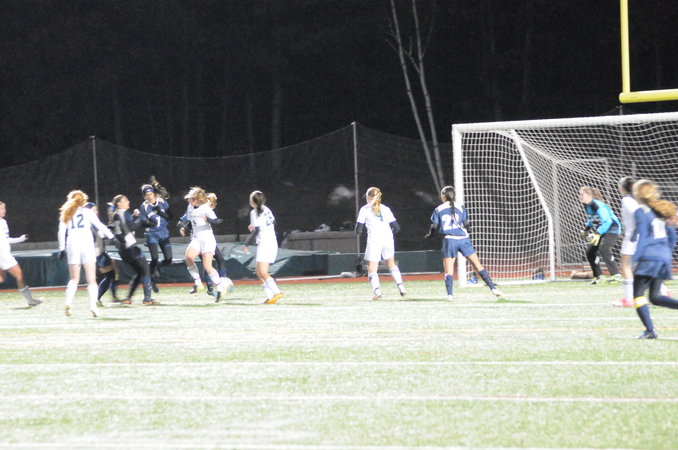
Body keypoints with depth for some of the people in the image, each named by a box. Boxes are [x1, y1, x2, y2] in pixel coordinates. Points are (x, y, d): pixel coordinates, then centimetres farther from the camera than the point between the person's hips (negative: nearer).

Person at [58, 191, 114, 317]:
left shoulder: (67, 214, 16)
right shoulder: (87, 212, 9)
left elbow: (61, 232, 10)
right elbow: (99, 226, 3)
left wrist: (62, 248, 11)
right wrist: (111, 236, 8)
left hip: (72, 245, 2)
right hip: (87, 243, -2)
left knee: (74, 279, 11)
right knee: (91, 279, -2)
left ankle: (68, 302, -11)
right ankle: (93, 305, -18)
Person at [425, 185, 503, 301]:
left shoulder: (438, 210, 6)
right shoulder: (460, 207, 8)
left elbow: (434, 227, 6)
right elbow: (466, 225, 6)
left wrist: (429, 235, 26)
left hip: (449, 239, -1)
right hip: (463, 239, 1)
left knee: (448, 270, 3)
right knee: (478, 265, 4)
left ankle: (450, 295, -10)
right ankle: (493, 288, -1)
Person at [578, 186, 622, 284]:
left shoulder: (598, 205, -26)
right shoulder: (587, 206, 2)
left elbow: (607, 221, -29)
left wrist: (597, 234, -33)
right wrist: (586, 228, 5)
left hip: (611, 229, -9)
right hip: (600, 230, 9)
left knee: (603, 249, -28)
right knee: (590, 251, 3)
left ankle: (615, 274, -21)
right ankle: (598, 276, 14)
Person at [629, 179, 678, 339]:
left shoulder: (641, 211, -6)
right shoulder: (661, 209, 15)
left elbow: (642, 237, -14)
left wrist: (635, 259, -13)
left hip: (648, 259, -8)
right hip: (664, 258, 8)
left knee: (638, 294, 0)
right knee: (655, 297, 14)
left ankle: (650, 330, -10)